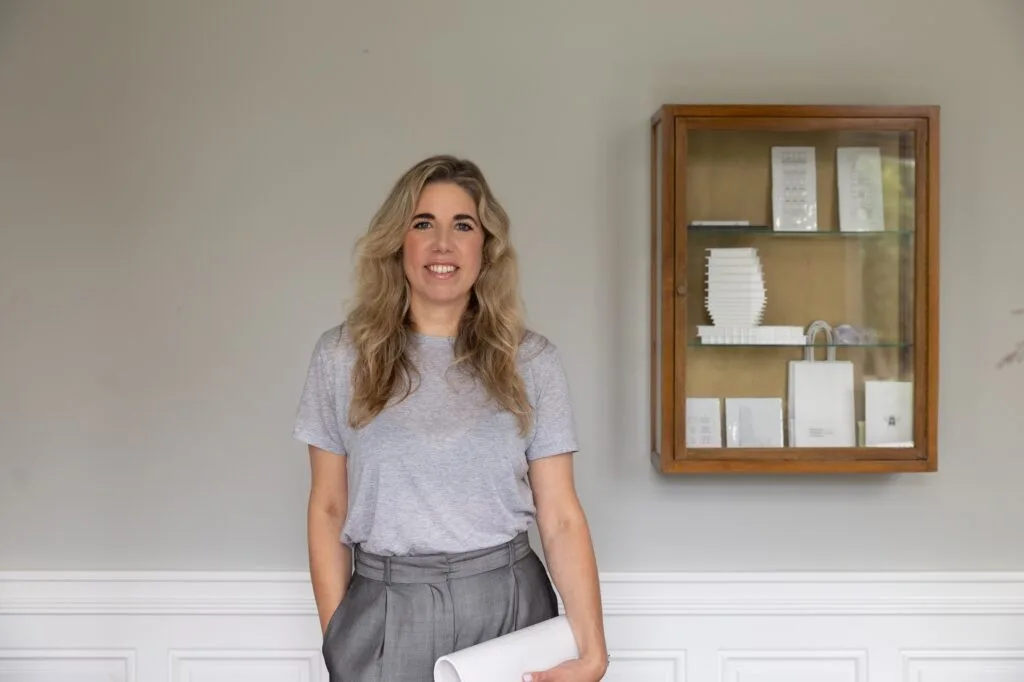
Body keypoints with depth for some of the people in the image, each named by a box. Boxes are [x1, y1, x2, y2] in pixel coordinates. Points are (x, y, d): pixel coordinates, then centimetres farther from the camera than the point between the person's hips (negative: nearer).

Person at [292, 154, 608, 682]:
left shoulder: (530, 360, -1)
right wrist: (336, 636, -2)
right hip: (387, 613, 0)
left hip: (508, 604, 0)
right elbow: (328, 509, 3)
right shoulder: (342, 355, 0)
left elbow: (560, 517, -3)